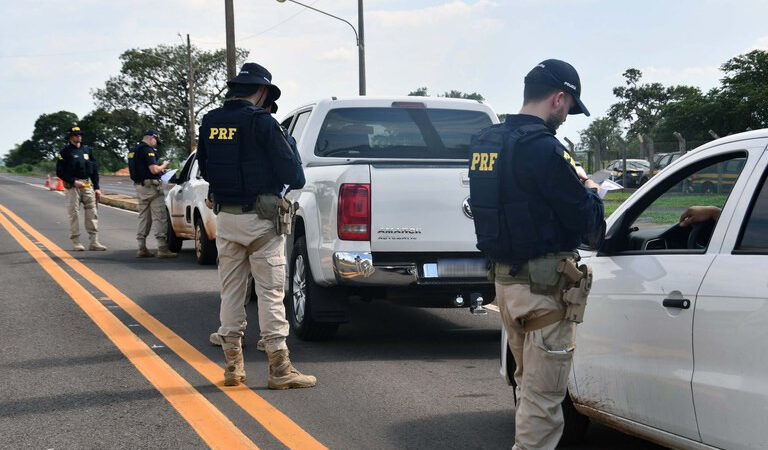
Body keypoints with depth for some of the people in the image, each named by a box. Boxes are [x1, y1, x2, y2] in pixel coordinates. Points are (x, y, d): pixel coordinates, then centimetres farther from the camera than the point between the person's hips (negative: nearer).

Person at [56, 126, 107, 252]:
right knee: (74, 213, -4)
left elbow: (95, 169, 17)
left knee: (92, 213, -2)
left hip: (88, 185, 4)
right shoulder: (65, 152, 1)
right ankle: (76, 242, 1)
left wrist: (96, 188, 11)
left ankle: (94, 242, -2)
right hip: (72, 186, -4)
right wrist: (74, 181, -15)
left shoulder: (87, 150, 15)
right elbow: (60, 172, -4)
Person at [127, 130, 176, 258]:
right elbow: (154, 169, -21)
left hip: (139, 185, 9)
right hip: (150, 186, -9)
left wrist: (159, 169, 20)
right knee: (160, 218, -7)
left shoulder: (133, 150, 16)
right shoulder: (147, 150, -14)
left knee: (143, 217, 13)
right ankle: (162, 249, -10)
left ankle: (142, 248, 12)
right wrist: (163, 166, -1)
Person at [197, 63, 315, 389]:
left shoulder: (210, 122, 5)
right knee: (270, 293, -1)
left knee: (231, 291, 12)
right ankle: (279, 369, 1)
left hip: (225, 218, 6)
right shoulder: (261, 122, -13)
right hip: (261, 220, -5)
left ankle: (233, 366, 18)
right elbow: (292, 174, -11)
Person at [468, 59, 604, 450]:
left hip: (504, 278, 9)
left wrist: (574, 187, 14)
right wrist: (590, 192, 6)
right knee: (543, 398, -2)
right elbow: (586, 220, -17)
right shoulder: (542, 148, -19)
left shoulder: (484, 143, 8)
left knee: (527, 382, 23)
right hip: (543, 285, -9)